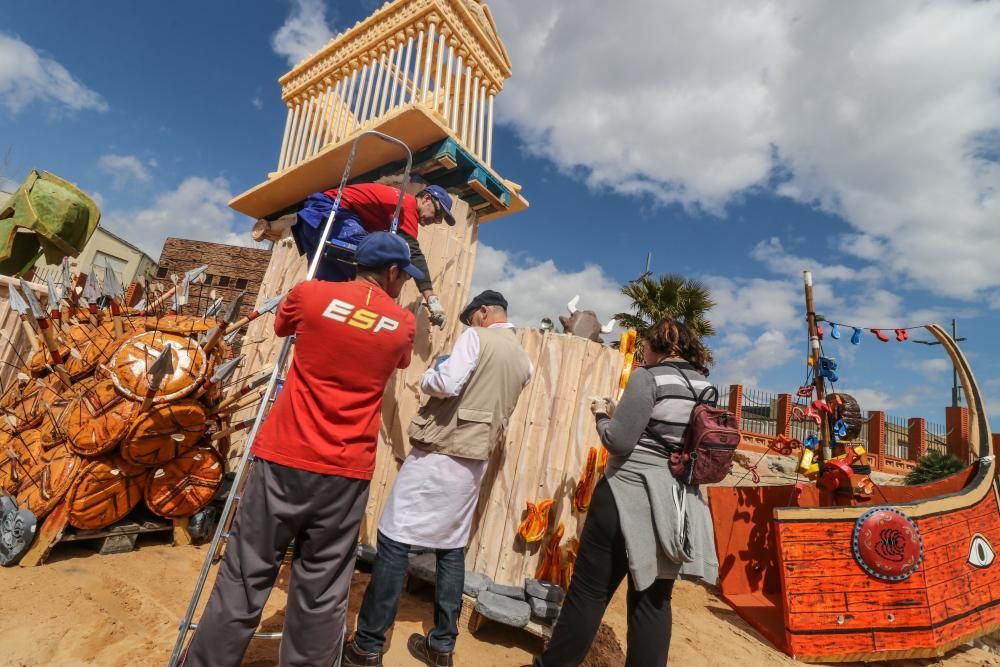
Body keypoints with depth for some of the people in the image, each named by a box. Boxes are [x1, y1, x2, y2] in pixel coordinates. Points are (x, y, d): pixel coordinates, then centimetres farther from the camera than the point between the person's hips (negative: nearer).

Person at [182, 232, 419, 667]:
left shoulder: (310, 294, 0)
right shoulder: (404, 325, 2)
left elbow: (281, 326, 21)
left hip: (284, 458, 0)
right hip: (346, 472, 0)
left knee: (244, 580, 14)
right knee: (321, 594, 12)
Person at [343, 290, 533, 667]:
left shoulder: (476, 337, -8)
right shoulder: (523, 362, 13)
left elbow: (447, 383, -19)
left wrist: (426, 379, -1)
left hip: (440, 451, -7)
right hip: (475, 460, 7)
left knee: (394, 541, 2)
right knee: (452, 549, 15)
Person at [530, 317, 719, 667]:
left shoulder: (649, 376, -11)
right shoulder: (705, 387, 9)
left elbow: (619, 441, -17)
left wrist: (602, 414, 3)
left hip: (630, 495, -6)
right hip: (679, 502, 7)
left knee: (589, 589, 7)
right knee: (654, 600, 15)